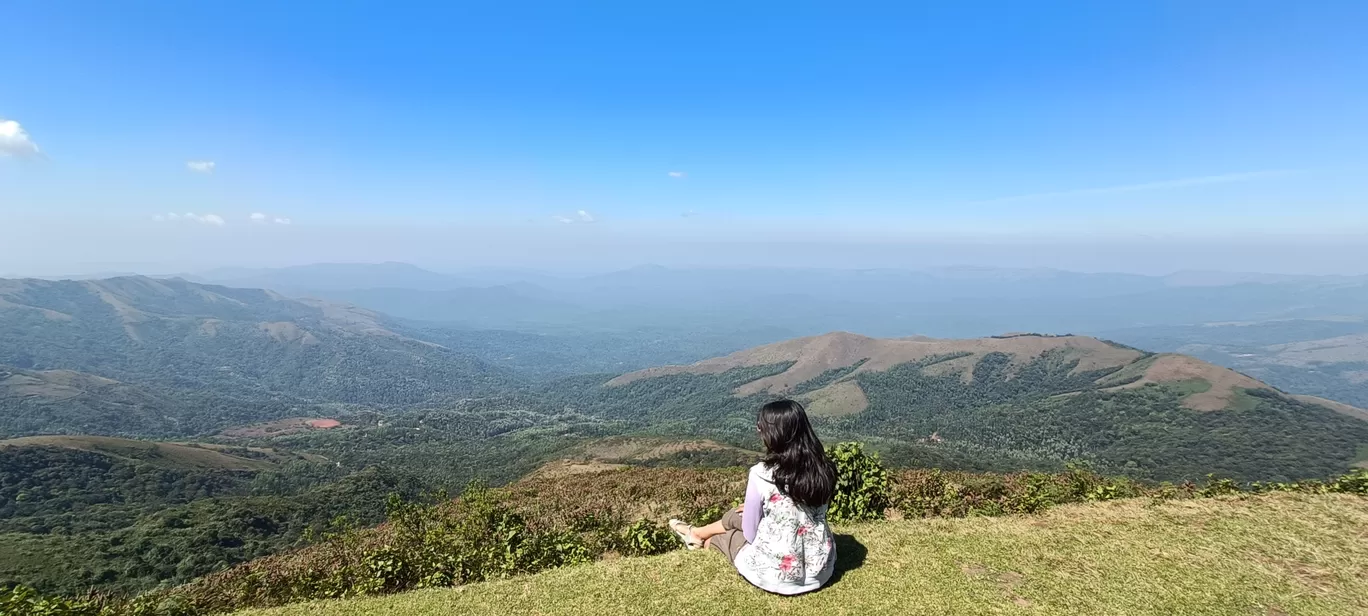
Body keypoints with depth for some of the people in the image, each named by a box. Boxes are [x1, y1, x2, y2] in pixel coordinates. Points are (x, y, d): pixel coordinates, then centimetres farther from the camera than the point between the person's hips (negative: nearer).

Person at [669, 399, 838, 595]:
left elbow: (751, 534, -10)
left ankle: (702, 539, 55)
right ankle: (697, 533, 50)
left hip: (776, 575, -5)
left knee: (739, 517, 23)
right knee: (741, 515, 23)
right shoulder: (823, 469, -7)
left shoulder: (762, 474, -22)